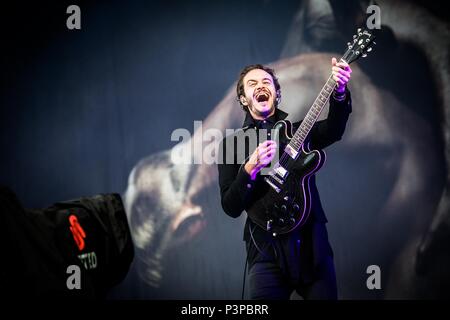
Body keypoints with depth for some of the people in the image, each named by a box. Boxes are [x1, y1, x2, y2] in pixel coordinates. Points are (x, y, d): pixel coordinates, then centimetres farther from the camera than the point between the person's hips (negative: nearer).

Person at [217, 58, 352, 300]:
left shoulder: (298, 128, 10)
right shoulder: (231, 143, 7)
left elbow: (332, 130, -12)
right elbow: (231, 207, -1)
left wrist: (340, 92, -30)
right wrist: (251, 168, -17)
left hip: (312, 241, 1)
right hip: (267, 247, -1)